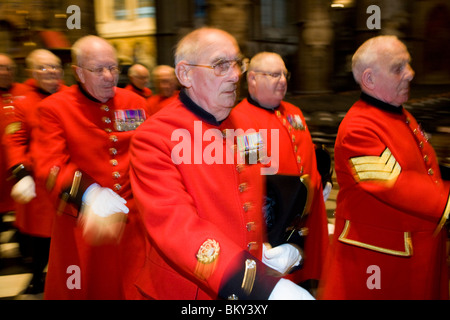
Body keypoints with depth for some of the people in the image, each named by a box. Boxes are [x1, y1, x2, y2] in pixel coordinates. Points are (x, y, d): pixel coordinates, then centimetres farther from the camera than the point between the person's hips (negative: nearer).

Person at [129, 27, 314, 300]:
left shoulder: (243, 127, 1)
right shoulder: (153, 138, -19)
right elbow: (175, 224, -30)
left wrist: (287, 245, -7)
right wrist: (264, 287, -39)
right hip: (187, 291, -5)